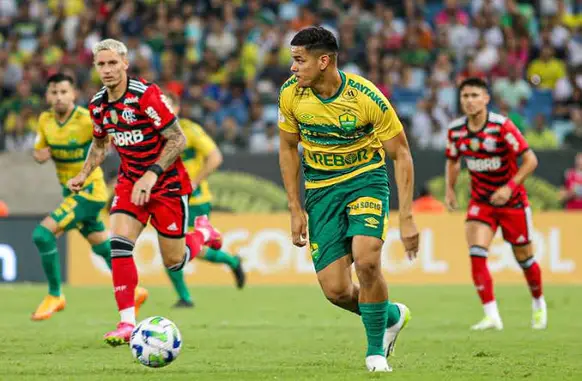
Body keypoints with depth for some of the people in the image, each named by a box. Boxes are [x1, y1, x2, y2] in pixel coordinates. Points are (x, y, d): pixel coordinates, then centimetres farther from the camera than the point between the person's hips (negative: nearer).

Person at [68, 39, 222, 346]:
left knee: (174, 262, 2)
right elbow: (99, 144, 18)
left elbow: (177, 139, -20)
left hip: (167, 183, -5)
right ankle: (127, 322, -16)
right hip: (129, 181, 5)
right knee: (119, 242, -19)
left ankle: (203, 233, 37)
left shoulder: (147, 95, -21)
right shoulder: (98, 105, -1)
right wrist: (83, 175, 3)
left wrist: (152, 174, -28)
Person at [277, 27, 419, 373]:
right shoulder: (291, 94, -11)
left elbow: (401, 154, -12)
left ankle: (376, 351, -5)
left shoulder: (367, 97, -21)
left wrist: (407, 217, -16)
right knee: (336, 291, -6)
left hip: (366, 178, -3)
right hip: (320, 188, 3)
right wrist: (296, 209, 3)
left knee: (366, 260, -27)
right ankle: (392, 316, 27)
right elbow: (288, 148, 6)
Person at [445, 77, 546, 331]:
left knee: (524, 258, 8)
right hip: (480, 201, 3)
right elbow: (452, 160, 15)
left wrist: (509, 187, -27)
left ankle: (539, 304, 36)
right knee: (476, 255, -18)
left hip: (512, 200, -3)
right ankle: (492, 316, -18)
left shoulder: (502, 126, -20)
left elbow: (530, 160, -18)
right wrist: (450, 189, 2)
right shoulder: (456, 130, -5)